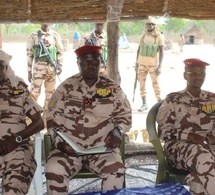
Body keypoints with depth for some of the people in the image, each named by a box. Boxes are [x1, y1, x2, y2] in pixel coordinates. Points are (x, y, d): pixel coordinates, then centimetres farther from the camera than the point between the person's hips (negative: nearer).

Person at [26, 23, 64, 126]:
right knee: (34, 93, -9)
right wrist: (29, 71, 0)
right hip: (38, 67, -3)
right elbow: (29, 54, 3)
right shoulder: (34, 35, 2)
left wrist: (60, 65, -4)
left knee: (50, 94, 9)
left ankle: (46, 117, 21)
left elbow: (60, 51, 10)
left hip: (52, 68, 3)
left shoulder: (55, 35, 7)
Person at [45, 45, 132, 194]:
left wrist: (118, 132, -8)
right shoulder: (66, 87, 6)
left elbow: (124, 114, 12)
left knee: (116, 170, -28)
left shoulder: (112, 88, 8)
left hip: (102, 147, 0)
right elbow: (54, 117, 5)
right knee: (54, 171, -28)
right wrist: (59, 141, -10)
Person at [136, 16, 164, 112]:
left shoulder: (159, 37, -4)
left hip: (153, 64, -4)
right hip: (142, 64, 4)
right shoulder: (142, 36, 6)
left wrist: (159, 66, -12)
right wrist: (137, 64, 8)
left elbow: (161, 52, -5)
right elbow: (139, 50, 12)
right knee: (142, 83, 5)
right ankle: (144, 104, 14)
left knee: (155, 84, -6)